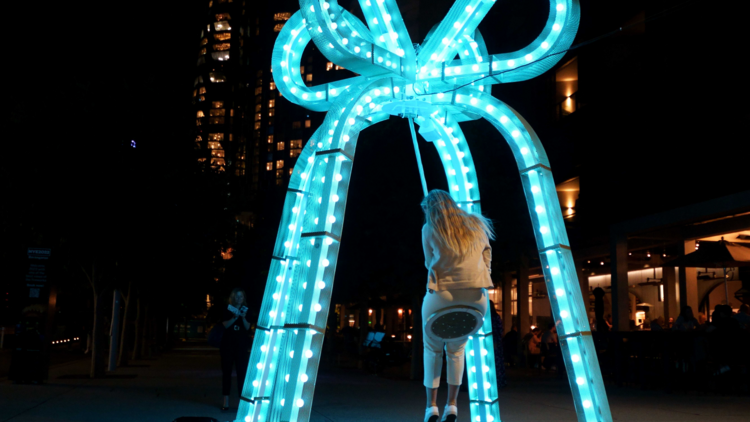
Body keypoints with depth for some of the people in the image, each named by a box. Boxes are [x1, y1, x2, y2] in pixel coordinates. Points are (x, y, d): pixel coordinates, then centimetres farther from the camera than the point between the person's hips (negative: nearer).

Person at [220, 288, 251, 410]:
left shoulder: (246, 310, 8)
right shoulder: (228, 310, 5)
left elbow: (247, 327, 0)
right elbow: (225, 325, -7)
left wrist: (243, 318, -16)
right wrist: (234, 318, -21)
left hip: (241, 345, 0)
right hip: (227, 344, 0)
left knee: (242, 371, -4)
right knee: (226, 370, 1)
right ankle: (226, 400, 4)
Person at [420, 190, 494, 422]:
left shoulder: (430, 229, 4)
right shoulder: (476, 224, 13)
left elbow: (429, 263, 12)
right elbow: (487, 257, 15)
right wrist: (471, 277, 14)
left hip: (441, 294, -3)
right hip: (475, 296, 3)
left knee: (432, 350, 17)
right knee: (456, 350, 21)